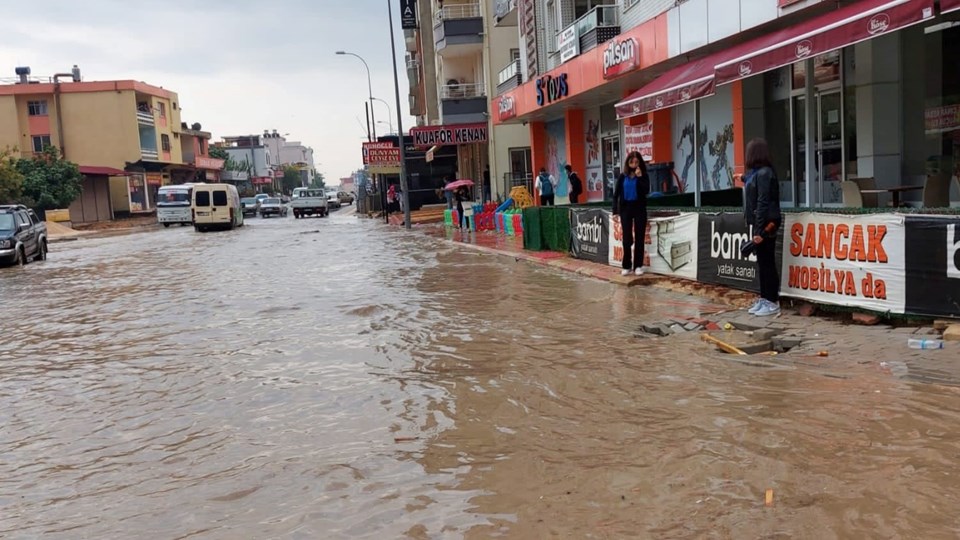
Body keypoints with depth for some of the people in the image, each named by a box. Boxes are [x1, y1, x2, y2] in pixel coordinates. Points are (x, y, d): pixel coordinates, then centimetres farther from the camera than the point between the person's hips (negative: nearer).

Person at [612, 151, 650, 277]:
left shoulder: (644, 176, 0)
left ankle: (638, 266, 9)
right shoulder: (623, 176, 4)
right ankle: (627, 266, 11)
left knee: (639, 237, 3)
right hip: (625, 208, 1)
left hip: (639, 208, -1)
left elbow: (646, 191, -15)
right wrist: (615, 211, -3)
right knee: (627, 238, 4)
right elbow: (616, 194, 3)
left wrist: (639, 177, -18)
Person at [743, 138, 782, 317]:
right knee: (762, 263, 13)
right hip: (760, 224, 9)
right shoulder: (757, 173, 14)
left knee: (768, 263, -4)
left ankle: (773, 303, 2)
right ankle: (764, 299, 21)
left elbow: (763, 203, -19)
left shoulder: (764, 173, -15)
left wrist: (759, 230, -21)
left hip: (766, 225, -9)